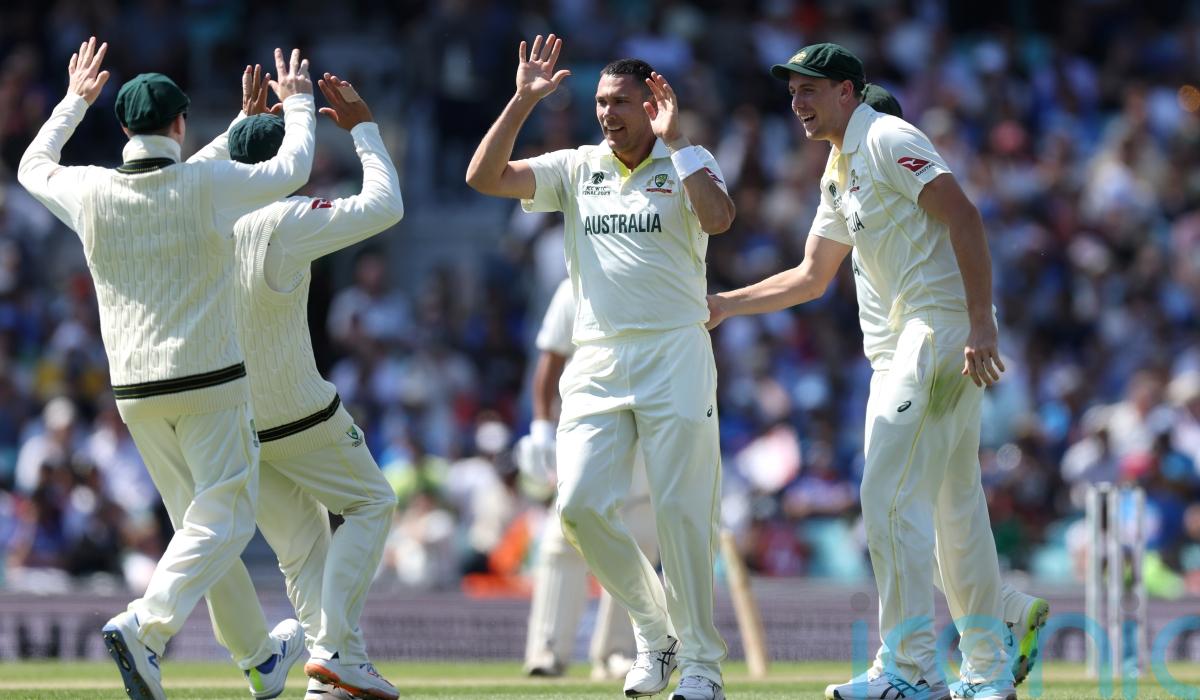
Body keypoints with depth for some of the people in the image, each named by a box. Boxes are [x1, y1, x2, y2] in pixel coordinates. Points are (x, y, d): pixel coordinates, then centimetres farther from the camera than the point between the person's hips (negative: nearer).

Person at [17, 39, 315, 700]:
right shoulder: (208, 186, -10)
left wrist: (75, 99, 31)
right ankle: (144, 625, -27)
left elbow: (33, 167, 20)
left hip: (136, 391, 4)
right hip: (210, 381, -4)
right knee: (223, 520, -6)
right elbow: (292, 168, 6)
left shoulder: (91, 193, -3)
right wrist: (298, 103, 23)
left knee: (200, 520, 14)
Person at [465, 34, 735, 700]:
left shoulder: (686, 164, 3)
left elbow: (718, 217, -20)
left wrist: (673, 140, -16)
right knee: (579, 506, -7)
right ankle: (654, 630, 12)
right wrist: (522, 101, -5)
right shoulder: (577, 168, 12)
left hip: (674, 354, -4)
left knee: (680, 510, -7)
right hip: (596, 362, 4)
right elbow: (484, 177, 0)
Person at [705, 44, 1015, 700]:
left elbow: (963, 217, -18)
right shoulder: (838, 172, 21)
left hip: (943, 327, -10)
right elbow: (812, 276, 28)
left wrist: (981, 323, -25)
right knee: (955, 504, 12)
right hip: (899, 346, 10)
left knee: (889, 492, -14)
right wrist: (724, 305, 20)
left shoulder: (887, 140, -9)